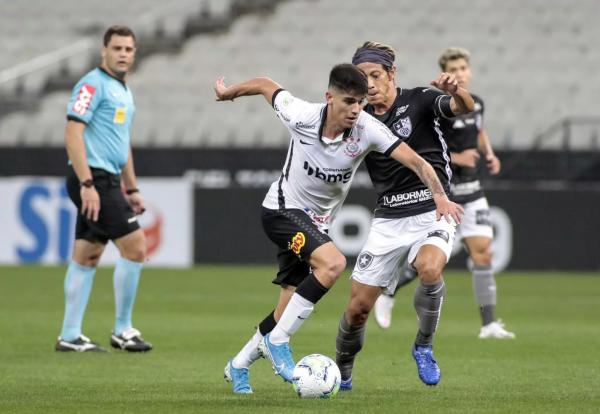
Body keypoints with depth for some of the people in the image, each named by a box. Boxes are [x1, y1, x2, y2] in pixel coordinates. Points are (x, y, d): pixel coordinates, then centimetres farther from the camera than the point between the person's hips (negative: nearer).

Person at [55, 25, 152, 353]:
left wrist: (131, 188, 24)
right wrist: (87, 184, -23)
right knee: (135, 248, -9)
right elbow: (73, 133, -18)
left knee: (86, 257, 8)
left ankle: (70, 336, 10)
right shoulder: (93, 85, -11)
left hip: (107, 181, 9)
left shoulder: (123, 91, 18)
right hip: (93, 179, -9)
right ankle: (122, 330, -1)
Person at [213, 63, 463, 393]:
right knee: (332, 263, -30)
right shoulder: (302, 117, -21)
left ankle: (239, 365, 27)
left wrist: (440, 195, -39)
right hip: (283, 209, -4)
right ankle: (277, 341, -20)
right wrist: (227, 93, 13)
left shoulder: (367, 129, -19)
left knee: (290, 310, 5)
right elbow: (264, 85, -4)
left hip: (317, 222, 5)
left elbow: (415, 161, -23)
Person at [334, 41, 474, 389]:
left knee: (429, 269, -35)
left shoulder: (419, 101, -5)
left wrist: (456, 91, -43)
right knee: (358, 307, 0)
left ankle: (424, 346, -10)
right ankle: (341, 373, 27)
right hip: (388, 220, 4)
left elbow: (466, 108, -23)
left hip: (432, 212, -4)